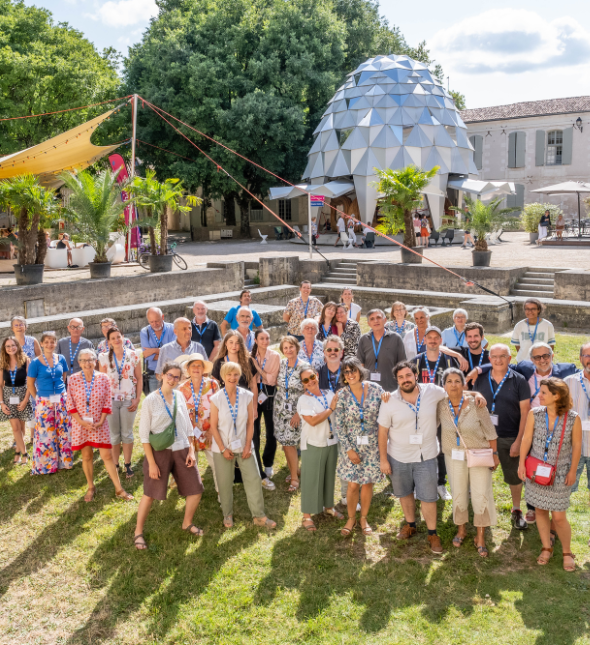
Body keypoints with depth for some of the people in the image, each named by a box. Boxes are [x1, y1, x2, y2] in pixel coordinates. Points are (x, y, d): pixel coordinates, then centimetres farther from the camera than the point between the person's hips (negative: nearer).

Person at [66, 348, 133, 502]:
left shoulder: (104, 378, -4)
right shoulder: (73, 379, -5)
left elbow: (107, 403, -1)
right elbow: (70, 404, -3)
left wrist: (101, 421, -10)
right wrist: (81, 421, -11)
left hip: (100, 424, 0)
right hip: (81, 424, 0)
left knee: (107, 456, 0)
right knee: (87, 456, 9)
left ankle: (119, 489, 8)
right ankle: (91, 488, 26)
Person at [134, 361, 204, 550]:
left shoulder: (179, 397, 3)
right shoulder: (150, 400, -10)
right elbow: (144, 434, -9)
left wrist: (191, 451, 3)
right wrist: (151, 463, -11)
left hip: (181, 450, 4)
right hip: (160, 451, -4)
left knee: (196, 490, 5)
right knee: (150, 493, 2)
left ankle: (187, 523, 30)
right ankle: (138, 532, 22)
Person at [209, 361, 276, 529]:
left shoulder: (247, 396, -3)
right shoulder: (216, 399, -8)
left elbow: (250, 422, 1)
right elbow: (214, 426, -5)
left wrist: (248, 445, -5)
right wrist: (223, 449, -8)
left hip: (243, 446, 2)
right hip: (223, 447, -1)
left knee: (253, 479, 1)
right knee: (225, 483, 7)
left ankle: (259, 516, 11)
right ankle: (228, 515, 25)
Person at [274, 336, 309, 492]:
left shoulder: (304, 366, -12)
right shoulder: (281, 363, 2)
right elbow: (274, 382, 13)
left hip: (295, 411, -4)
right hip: (280, 409, 5)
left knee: (290, 443, -5)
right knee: (284, 442, 8)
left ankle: (294, 478, 9)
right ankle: (292, 470, 27)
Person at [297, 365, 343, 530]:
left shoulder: (329, 394, 5)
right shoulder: (304, 399, -11)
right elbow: (313, 420, -23)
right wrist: (331, 409, -16)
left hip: (332, 441, 5)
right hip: (313, 444, -5)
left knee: (330, 476, 17)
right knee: (311, 478, 2)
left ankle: (328, 506, 36)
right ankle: (307, 515, 11)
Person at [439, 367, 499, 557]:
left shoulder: (476, 405, -16)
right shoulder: (441, 405, -10)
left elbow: (490, 431, -7)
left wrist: (494, 454, -3)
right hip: (454, 455, 2)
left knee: (481, 495, -2)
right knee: (458, 494, 11)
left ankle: (480, 538, 15)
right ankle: (461, 529, 34)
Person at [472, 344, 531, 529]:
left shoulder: (519, 381, -7)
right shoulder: (481, 380, 1)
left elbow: (525, 412, -7)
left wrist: (518, 441, -11)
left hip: (509, 438, -2)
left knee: (514, 475, 10)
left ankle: (516, 510, 31)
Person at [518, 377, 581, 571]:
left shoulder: (573, 418, -12)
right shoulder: (534, 414, -7)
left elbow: (576, 445, -4)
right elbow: (526, 439, -2)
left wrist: (572, 471, -2)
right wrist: (521, 463, -4)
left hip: (559, 474, -2)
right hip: (536, 471, 2)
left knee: (559, 517, 1)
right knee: (540, 511, 11)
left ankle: (567, 552, 22)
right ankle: (547, 548, 29)